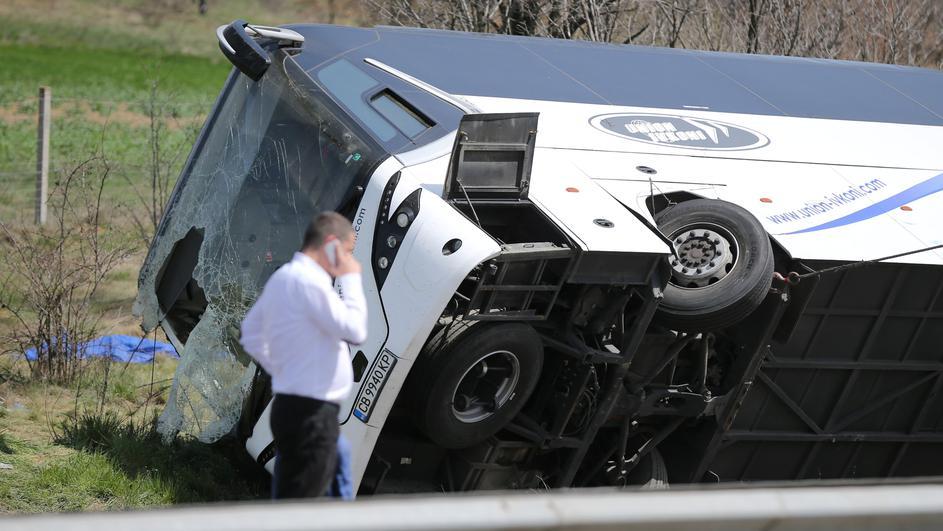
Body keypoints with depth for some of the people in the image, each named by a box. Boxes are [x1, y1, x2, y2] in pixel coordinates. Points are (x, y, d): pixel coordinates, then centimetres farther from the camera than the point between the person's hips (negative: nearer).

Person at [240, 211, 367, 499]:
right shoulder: (309, 281, -17)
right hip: (311, 413, -11)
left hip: (292, 407, 11)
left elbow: (251, 336, 22)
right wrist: (351, 279, -8)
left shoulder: (283, 277, 14)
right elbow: (355, 330, -19)